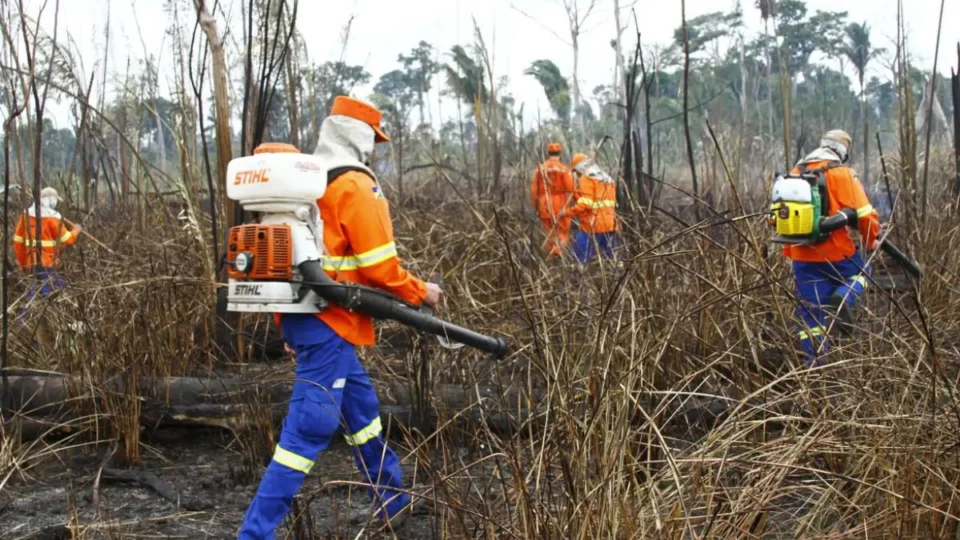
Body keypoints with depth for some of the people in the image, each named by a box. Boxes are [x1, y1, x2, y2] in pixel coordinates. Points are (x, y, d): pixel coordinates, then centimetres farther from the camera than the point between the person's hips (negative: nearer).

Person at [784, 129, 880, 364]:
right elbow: (865, 214, -11)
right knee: (860, 273, 25)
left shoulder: (795, 173, 9)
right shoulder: (842, 174, -7)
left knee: (809, 311, 10)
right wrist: (871, 240, 7)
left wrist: (789, 249, 22)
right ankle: (845, 297, -5)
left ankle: (814, 361, 7)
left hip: (801, 256, 4)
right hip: (836, 252, -4)